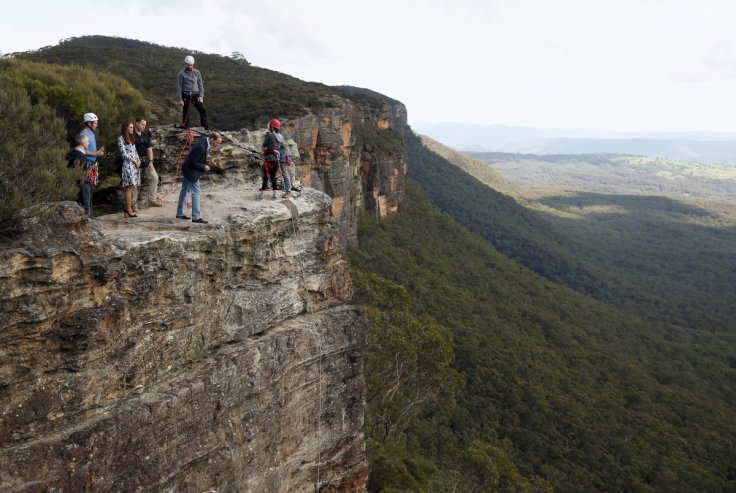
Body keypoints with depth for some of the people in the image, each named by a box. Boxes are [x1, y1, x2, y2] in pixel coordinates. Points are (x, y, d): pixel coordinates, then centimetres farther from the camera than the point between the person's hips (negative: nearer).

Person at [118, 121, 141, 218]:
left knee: (131, 187, 5)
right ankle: (129, 209, -9)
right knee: (129, 187, -10)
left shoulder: (132, 138, 20)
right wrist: (134, 160, -9)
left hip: (135, 164, 8)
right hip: (127, 164, -8)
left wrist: (138, 160, 3)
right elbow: (124, 154, -10)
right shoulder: (121, 139, -4)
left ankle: (127, 207, 9)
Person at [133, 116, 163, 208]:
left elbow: (149, 149, 12)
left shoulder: (145, 135, 13)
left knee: (154, 177, 2)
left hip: (145, 161, 6)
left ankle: (152, 199, 12)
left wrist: (151, 161, 2)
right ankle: (133, 204, 4)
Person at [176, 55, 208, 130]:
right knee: (186, 113, 2)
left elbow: (200, 84, 9)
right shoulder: (181, 74, -3)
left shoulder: (197, 72, 7)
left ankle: (205, 128, 4)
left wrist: (201, 96, -1)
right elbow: (179, 87, -4)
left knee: (203, 111, -5)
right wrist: (180, 99, -9)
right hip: (186, 96, -3)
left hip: (196, 95, 3)